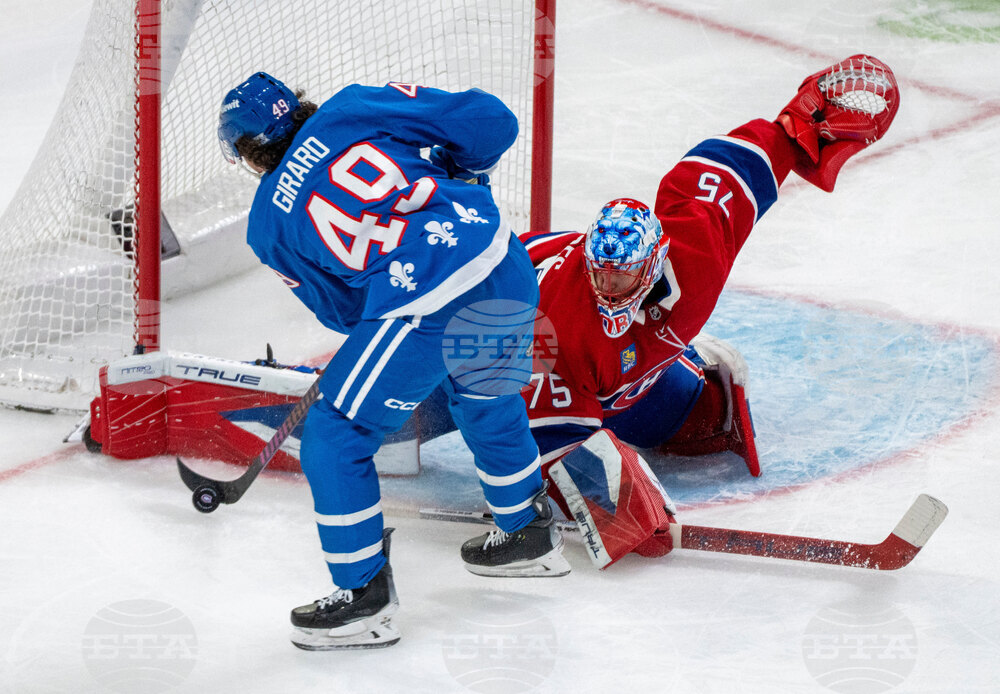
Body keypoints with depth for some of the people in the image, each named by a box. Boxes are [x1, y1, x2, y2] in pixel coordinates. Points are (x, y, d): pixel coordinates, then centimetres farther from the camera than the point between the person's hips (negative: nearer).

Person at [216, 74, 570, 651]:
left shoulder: (268, 223, 11)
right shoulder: (354, 108, 12)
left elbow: (342, 309, 17)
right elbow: (490, 122, 8)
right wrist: (457, 174, 28)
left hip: (426, 309, -5)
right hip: (508, 270, 6)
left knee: (335, 438, 11)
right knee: (486, 401, 33)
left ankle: (366, 596, 16)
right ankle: (530, 536, 51)